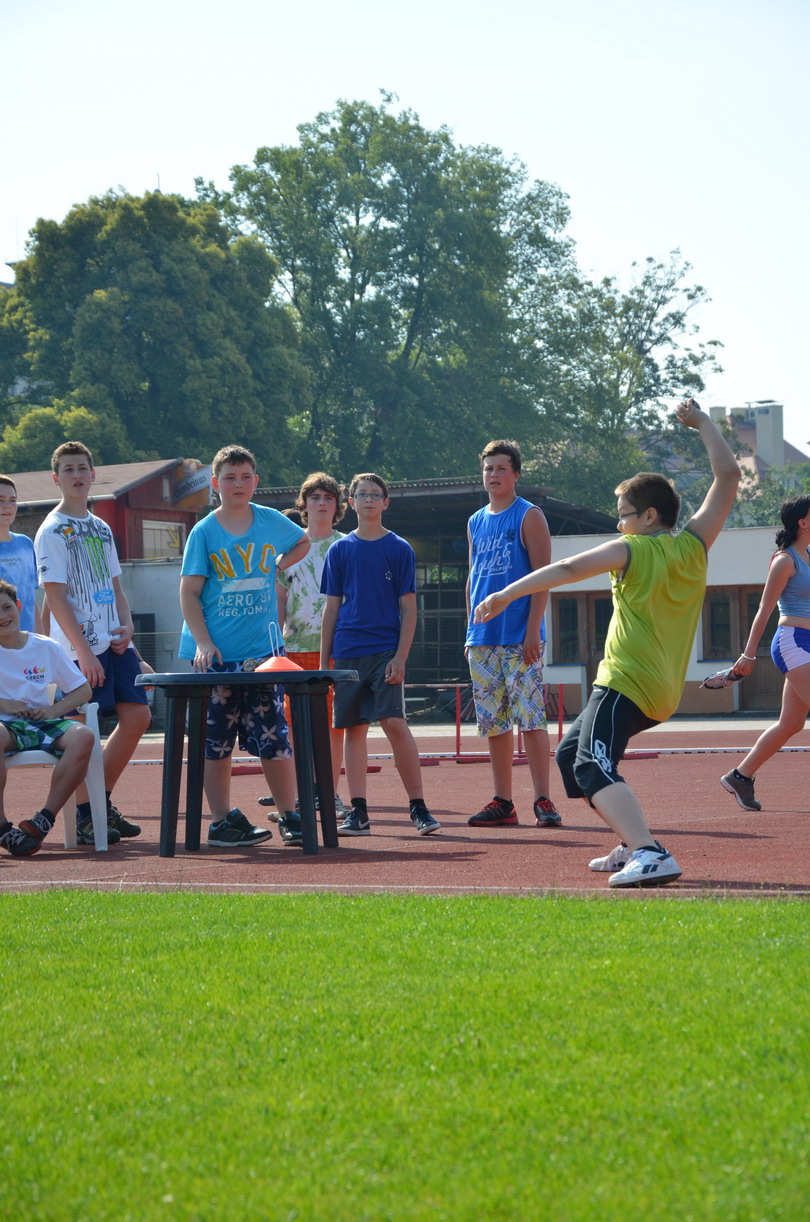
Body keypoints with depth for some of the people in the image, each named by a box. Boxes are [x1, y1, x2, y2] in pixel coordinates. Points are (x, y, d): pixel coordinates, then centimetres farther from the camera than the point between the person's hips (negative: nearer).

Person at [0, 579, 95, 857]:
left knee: (82, 736, -30)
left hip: (43, 722, 3)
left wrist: (56, 709, -6)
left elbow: (83, 690, 13)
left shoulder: (46, 647, 10)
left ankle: (45, 818, -22)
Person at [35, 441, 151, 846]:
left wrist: (126, 627, 2)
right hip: (79, 649, -8)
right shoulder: (52, 531, -6)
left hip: (114, 644, 8)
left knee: (137, 717, 5)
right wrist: (83, 652, -18)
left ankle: (103, 803, 17)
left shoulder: (100, 528, 17)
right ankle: (84, 817, 3)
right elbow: (56, 597, -12)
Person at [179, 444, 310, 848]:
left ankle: (289, 817, 6)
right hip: (216, 655, -1)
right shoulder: (203, 532, -1)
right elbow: (189, 592, -4)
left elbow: (302, 543, 28)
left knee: (273, 738, -2)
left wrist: (276, 567, 13)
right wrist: (203, 642, -16)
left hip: (262, 652, 1)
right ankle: (222, 821, 8)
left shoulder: (272, 521, 6)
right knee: (216, 742, 2)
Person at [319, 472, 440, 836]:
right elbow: (331, 609, 11)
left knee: (394, 722, -13)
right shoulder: (340, 550, 9)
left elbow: (408, 608, 1)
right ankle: (358, 813, 7)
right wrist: (324, 663, 7)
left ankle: (418, 807, -7)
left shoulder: (400, 549, 3)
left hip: (386, 652, -3)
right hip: (348, 653, 3)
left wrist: (400, 657, -9)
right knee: (354, 728, 3)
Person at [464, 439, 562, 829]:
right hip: (483, 639, 6)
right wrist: (471, 631, 14)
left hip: (519, 639, -6)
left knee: (530, 717, -9)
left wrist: (533, 630, -15)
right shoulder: (475, 523, 17)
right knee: (493, 722, 7)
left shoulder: (529, 516, -1)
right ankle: (502, 803, 12)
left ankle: (543, 802, -8)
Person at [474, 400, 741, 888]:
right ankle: (635, 846, 21)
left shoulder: (632, 551, -6)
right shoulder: (693, 547, 8)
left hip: (627, 683, -8)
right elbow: (729, 475, 10)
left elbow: (567, 569, -13)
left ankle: (650, 853, -46)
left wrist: (507, 594, -12)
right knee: (571, 754, 24)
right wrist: (702, 423, 19)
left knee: (594, 768, -24)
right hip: (664, 693, 8)